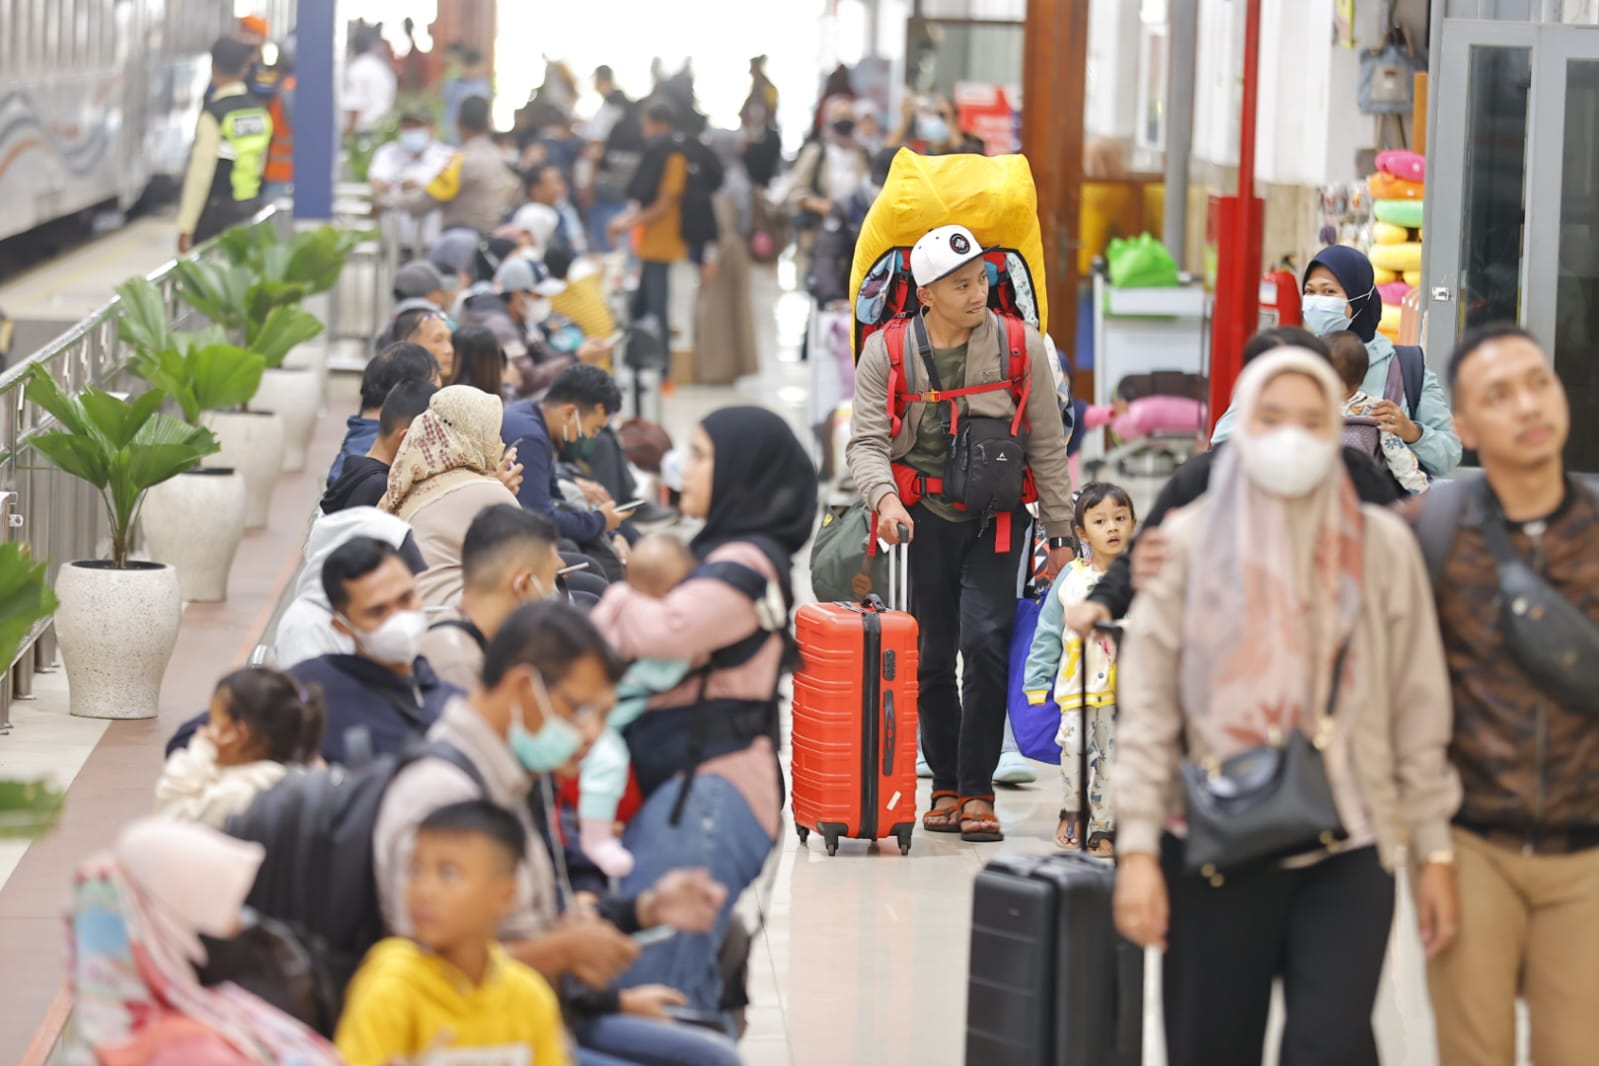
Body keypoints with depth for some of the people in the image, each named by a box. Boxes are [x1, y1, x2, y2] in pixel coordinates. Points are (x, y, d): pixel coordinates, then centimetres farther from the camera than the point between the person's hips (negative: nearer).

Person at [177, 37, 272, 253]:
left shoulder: (213, 114, -15)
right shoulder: (259, 110, 6)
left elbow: (200, 174, -16)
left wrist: (186, 227, -14)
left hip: (217, 211, -7)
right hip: (250, 207, 7)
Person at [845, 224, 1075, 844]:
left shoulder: (1022, 347, -1)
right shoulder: (887, 353, -2)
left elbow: (1047, 448, 4)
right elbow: (867, 441, -5)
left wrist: (1061, 535, 4)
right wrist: (885, 496, -26)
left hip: (997, 518, -1)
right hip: (923, 516, 1)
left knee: (985, 642, -15)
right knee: (932, 657, 5)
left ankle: (978, 791, -7)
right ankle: (946, 786, 20)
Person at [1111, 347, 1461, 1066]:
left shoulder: (1381, 546, 3)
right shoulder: (1192, 541, 2)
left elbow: (1418, 705, 6)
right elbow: (1147, 705, 0)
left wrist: (1433, 850, 4)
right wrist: (1137, 848, -7)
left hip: (1348, 852, 0)